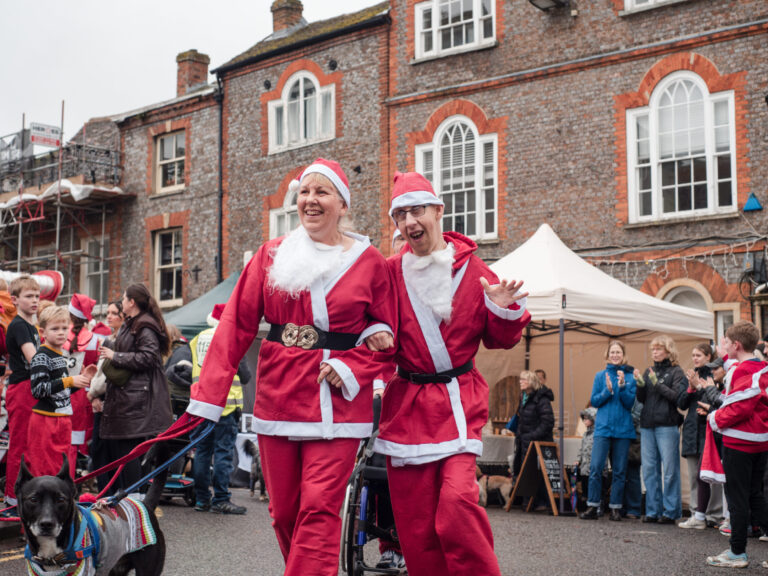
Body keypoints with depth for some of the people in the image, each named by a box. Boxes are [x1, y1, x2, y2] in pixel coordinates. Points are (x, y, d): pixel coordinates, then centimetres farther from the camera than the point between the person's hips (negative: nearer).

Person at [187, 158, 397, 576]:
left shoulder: (369, 263, 2)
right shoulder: (273, 255, 7)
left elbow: (388, 336, 6)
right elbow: (236, 326, 2)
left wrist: (348, 368, -12)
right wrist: (207, 398, -5)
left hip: (336, 401, -2)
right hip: (277, 397, 3)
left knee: (319, 511, -10)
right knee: (284, 511, 8)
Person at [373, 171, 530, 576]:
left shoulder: (472, 269, 1)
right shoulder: (390, 272, 2)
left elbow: (500, 340, 9)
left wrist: (504, 311, -10)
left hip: (459, 403, -2)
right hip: (407, 403, 2)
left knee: (457, 501, -20)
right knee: (415, 525, 3)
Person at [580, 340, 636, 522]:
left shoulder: (630, 377, 5)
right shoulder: (601, 376, 7)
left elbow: (630, 403, -1)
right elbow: (594, 401, 3)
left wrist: (622, 386, -16)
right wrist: (607, 391, -13)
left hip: (623, 429, 0)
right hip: (603, 427, 0)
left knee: (619, 470, 4)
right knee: (596, 467, -8)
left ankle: (615, 508, 11)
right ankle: (592, 507, -3)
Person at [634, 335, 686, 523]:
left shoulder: (676, 372, 1)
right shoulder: (649, 371, 16)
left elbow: (678, 396, -10)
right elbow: (642, 399, 14)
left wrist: (657, 384, -16)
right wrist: (640, 385, -4)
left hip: (667, 425, -5)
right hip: (647, 425, 6)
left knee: (670, 470, -4)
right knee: (649, 470, 6)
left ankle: (670, 512, 2)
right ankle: (653, 511, 13)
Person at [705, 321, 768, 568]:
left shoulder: (744, 370, -17)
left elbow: (741, 407, -24)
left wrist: (717, 418, -8)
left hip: (738, 443, -9)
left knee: (737, 497, 0)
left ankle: (737, 553, 8)